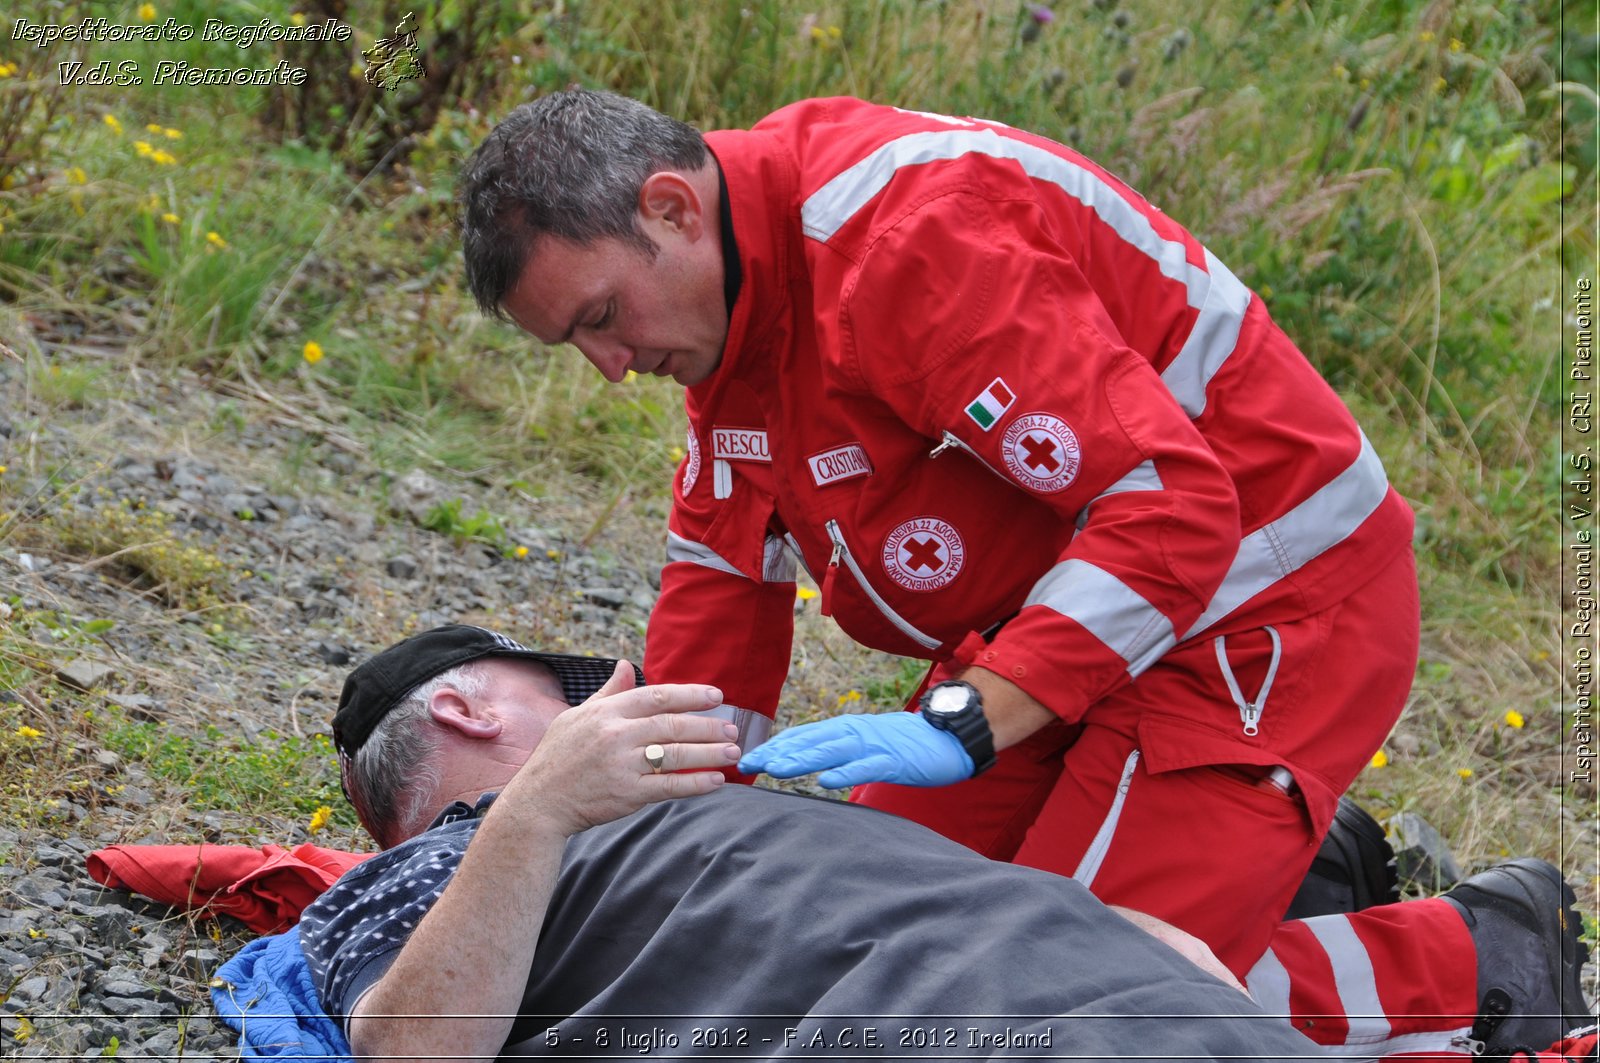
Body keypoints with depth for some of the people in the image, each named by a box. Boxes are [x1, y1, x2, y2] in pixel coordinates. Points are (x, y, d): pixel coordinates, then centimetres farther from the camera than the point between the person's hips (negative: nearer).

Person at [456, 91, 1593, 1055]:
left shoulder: (912, 234, -28)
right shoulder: (742, 282, 4)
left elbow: (1172, 502, -32)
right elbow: (723, 570, 11)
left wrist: (966, 722, -36)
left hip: (1264, 609, -10)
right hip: (1047, 613, 10)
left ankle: (1479, 960, 3)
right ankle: (1285, 860, 20)